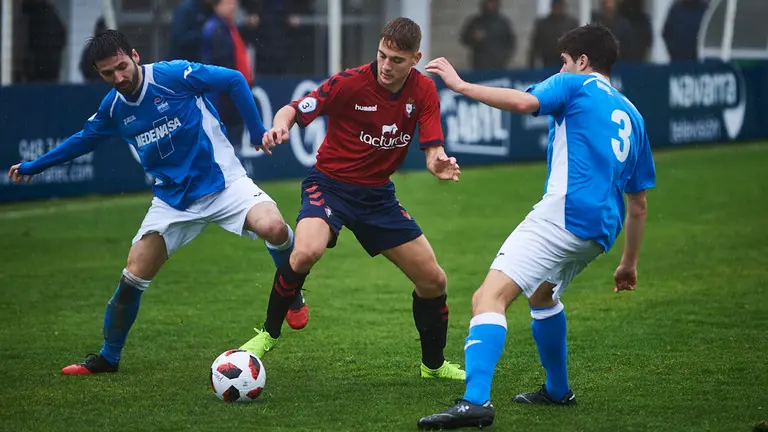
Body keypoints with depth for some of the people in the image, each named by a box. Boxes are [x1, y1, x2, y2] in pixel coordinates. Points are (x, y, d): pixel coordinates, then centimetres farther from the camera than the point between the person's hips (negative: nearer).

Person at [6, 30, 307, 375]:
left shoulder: (174, 75, -16)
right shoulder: (113, 108, 1)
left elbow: (234, 81, -9)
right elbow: (83, 140, 20)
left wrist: (258, 132, -10)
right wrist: (32, 167, 26)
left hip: (223, 182, -4)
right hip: (174, 200, 4)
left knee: (273, 227, -31)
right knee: (133, 276, -1)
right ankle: (108, 357, 19)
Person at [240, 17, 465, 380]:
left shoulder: (423, 91, -7)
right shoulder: (350, 82, -19)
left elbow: (432, 149, -10)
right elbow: (295, 109, -18)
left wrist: (440, 163, -34)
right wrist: (279, 126, -41)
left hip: (377, 194, 4)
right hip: (330, 183, -4)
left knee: (433, 281, 3)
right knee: (306, 252, -34)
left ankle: (433, 364, 28)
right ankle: (269, 334, -10)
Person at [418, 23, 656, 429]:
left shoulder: (575, 86, 5)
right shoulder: (630, 115, 26)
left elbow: (524, 102, -17)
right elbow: (638, 202, 28)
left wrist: (460, 84, -12)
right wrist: (628, 263, 35)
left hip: (564, 211, -9)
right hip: (601, 229, 9)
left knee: (489, 297, -21)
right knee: (542, 293, 36)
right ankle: (557, 391, 45)